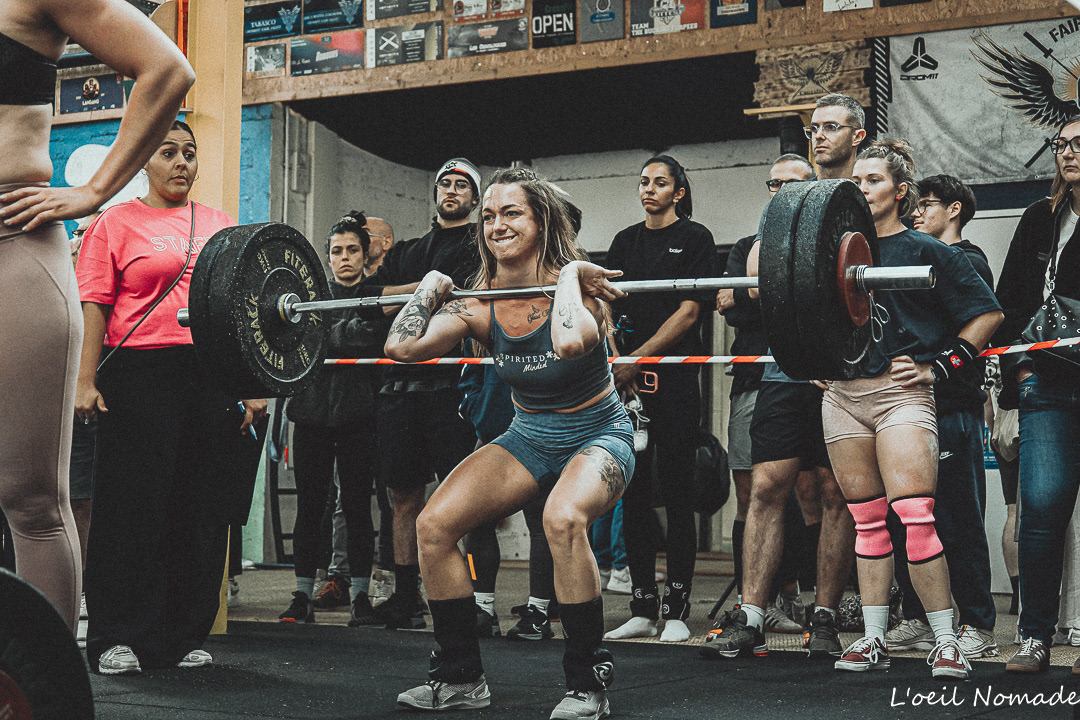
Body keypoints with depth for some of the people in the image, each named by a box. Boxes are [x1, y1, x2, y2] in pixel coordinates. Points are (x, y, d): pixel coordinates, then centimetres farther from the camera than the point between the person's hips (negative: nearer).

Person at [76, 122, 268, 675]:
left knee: (203, 509, 5)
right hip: (139, 375, -4)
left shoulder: (220, 225, 17)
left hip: (214, 378, 4)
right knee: (134, 505, -2)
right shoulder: (114, 223, 5)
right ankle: (119, 640, 7)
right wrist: (87, 382, -11)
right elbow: (94, 307, -2)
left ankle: (186, 637, 15)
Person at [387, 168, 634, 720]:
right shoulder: (478, 304, -9)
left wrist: (570, 276, -33)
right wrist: (432, 287, -12)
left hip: (597, 434, -5)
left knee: (562, 519, -37)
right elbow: (402, 346, -24)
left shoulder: (576, 286, -22)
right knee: (434, 524, -12)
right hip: (528, 436, 6)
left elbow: (570, 343, -49)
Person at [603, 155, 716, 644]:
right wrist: (616, 365, -6)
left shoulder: (694, 237, 1)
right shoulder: (625, 241, 16)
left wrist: (637, 359, -13)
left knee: (676, 494, -2)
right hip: (626, 382, 5)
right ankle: (642, 609, 12)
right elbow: (607, 309, 10)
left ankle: (677, 609, 4)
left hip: (675, 378, -5)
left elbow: (688, 313, -8)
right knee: (634, 494, 5)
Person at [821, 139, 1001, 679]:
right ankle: (873, 640, 12)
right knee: (867, 521, 7)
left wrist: (939, 366, -3)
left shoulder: (925, 251, 2)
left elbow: (988, 314, 3)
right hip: (843, 394, 5)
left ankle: (945, 643, -8)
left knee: (914, 517, -15)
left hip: (900, 392, -5)